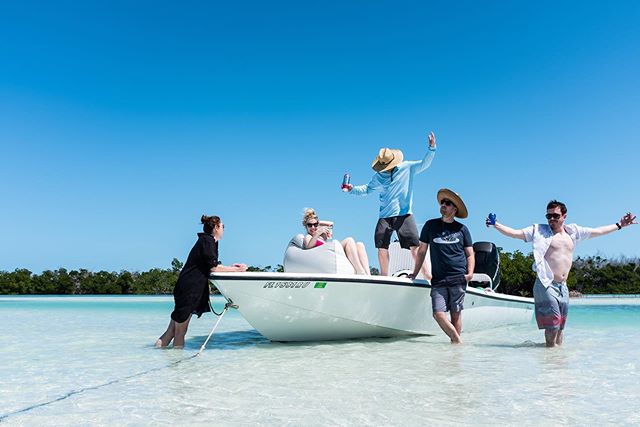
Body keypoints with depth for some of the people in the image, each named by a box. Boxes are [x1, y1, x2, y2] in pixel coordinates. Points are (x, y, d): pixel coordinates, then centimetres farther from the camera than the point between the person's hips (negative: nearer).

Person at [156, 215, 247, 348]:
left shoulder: (209, 242, 18)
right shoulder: (207, 241, -11)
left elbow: (212, 267, 19)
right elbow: (213, 267, -15)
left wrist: (231, 267, 13)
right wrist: (235, 269, -8)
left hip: (192, 290, 10)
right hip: (188, 289, -10)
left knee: (174, 328, 13)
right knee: (180, 331, -2)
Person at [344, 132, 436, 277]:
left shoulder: (407, 167, 3)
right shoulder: (378, 177, 10)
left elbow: (424, 164, -2)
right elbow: (367, 189, 20)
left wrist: (431, 148, -16)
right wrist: (352, 189, 5)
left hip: (405, 214, -3)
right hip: (385, 216, 3)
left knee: (414, 246, -7)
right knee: (382, 247, 0)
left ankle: (426, 274, -1)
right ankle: (384, 276, 14)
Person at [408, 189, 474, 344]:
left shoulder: (462, 229, 10)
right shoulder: (430, 225, 10)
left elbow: (470, 254, 12)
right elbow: (422, 251, 14)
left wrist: (470, 273, -4)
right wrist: (414, 273, 12)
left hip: (458, 279, 0)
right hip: (438, 280, 1)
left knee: (456, 314, 0)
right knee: (438, 314, -10)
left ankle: (456, 343, 11)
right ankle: (458, 341, 4)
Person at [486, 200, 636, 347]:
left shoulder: (573, 231, 13)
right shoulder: (539, 230, -2)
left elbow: (598, 231, 25)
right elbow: (515, 233, -10)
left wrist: (619, 225, 29)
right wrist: (496, 224, -22)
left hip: (563, 286, 6)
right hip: (546, 285, -6)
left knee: (560, 325, 13)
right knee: (553, 322, -8)